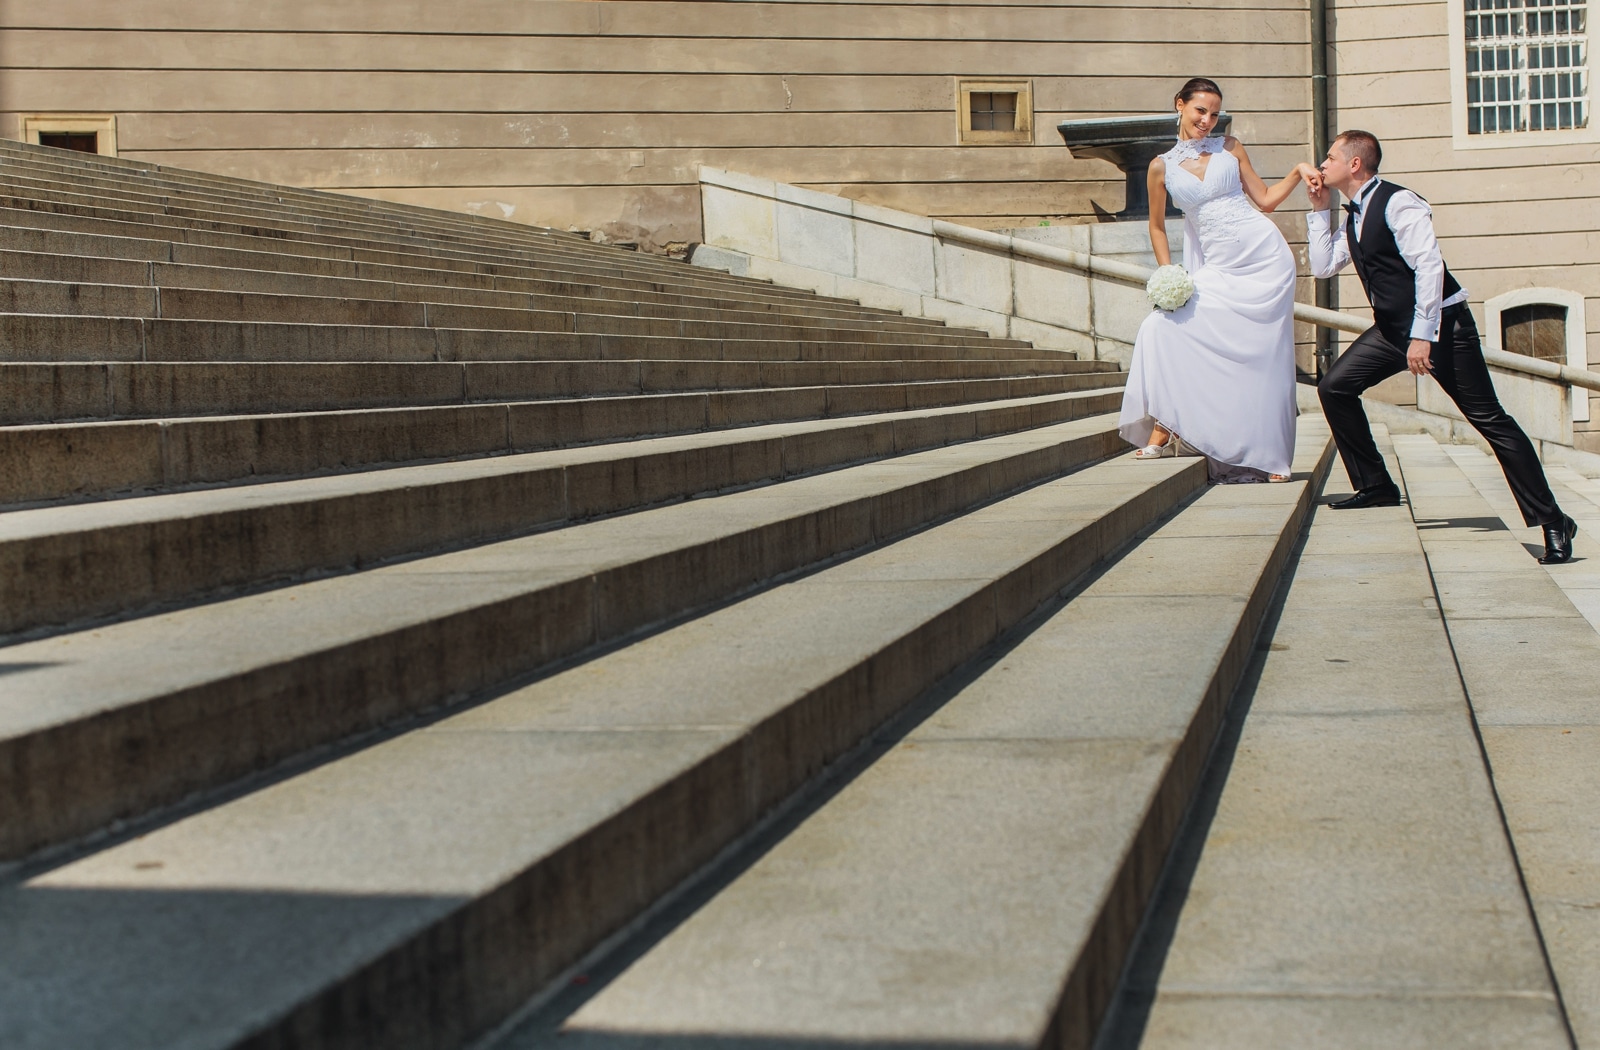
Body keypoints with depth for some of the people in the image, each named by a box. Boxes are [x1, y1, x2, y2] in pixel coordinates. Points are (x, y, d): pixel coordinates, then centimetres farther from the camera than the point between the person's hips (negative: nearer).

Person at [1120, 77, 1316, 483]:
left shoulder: (1230, 148, 6)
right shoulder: (1162, 167, 5)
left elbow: (1265, 199, 11)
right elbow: (1157, 225, 14)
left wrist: (1297, 173, -3)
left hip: (1264, 255, -1)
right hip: (1218, 269, 1)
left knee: (1263, 357, -3)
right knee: (1165, 326, -16)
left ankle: (1269, 456, 3)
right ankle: (1163, 431, -10)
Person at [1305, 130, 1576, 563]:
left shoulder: (1397, 203, -16)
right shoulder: (1353, 217, 12)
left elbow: (1429, 265, -22)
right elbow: (1323, 266, 18)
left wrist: (1422, 336, -25)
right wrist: (1319, 209, 11)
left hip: (1440, 322, -9)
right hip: (1393, 327, 9)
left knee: (1488, 418, -9)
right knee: (1335, 386, 0)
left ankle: (1551, 521, -7)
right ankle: (1374, 487, 10)